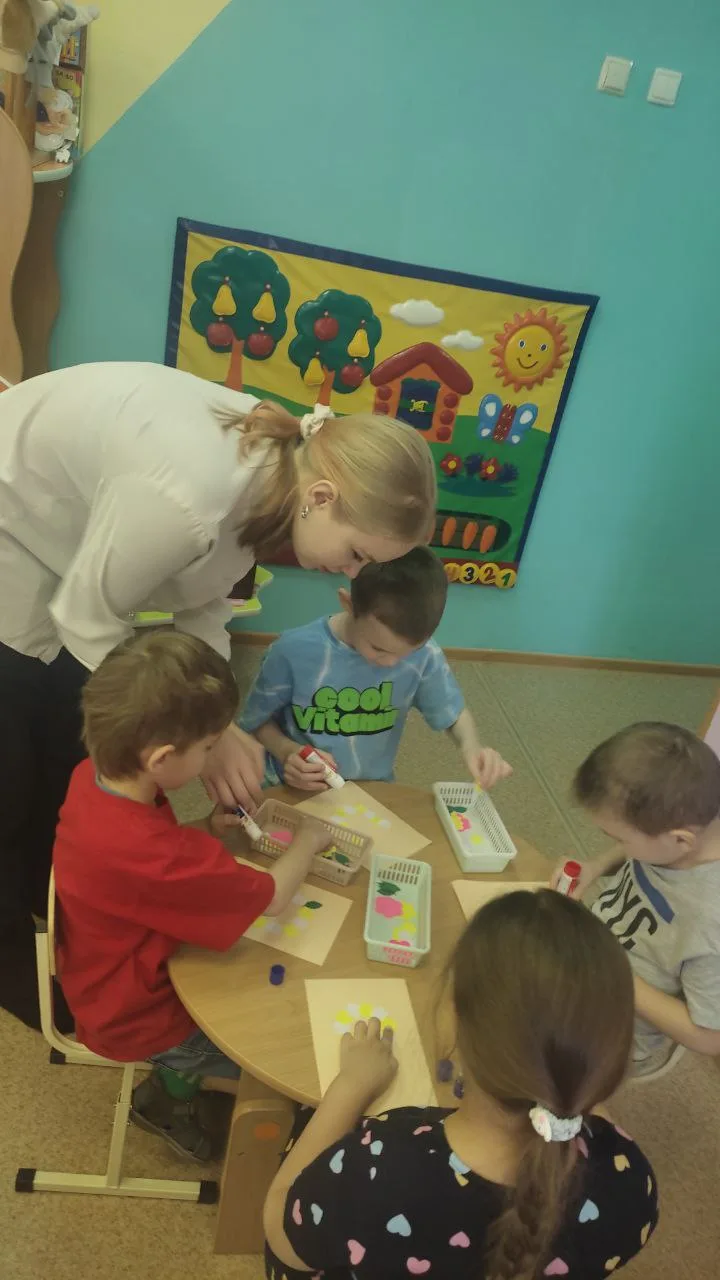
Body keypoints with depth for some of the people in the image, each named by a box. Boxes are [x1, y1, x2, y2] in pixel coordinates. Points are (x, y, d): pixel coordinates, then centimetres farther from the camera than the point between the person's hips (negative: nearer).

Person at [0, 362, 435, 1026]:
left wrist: (218, 723, -13)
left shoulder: (282, 462, -14)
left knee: (72, 753, 16)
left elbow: (201, 604, -5)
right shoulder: (189, 494, -41)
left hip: (55, 552, 7)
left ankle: (54, 908, 41)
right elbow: (88, 623, -26)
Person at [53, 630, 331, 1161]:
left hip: (116, 978, 7)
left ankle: (178, 1078, 30)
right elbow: (272, 898, -26)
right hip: (139, 1016, -7)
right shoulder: (153, 855, -41)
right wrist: (307, 841, -8)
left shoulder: (94, 776, -17)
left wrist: (207, 831, -11)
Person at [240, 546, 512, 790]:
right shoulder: (294, 651, -19)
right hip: (294, 790, -1)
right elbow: (258, 721, -3)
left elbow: (453, 712, 4)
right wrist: (286, 751, -21)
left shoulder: (424, 657, -13)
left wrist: (471, 745, -15)